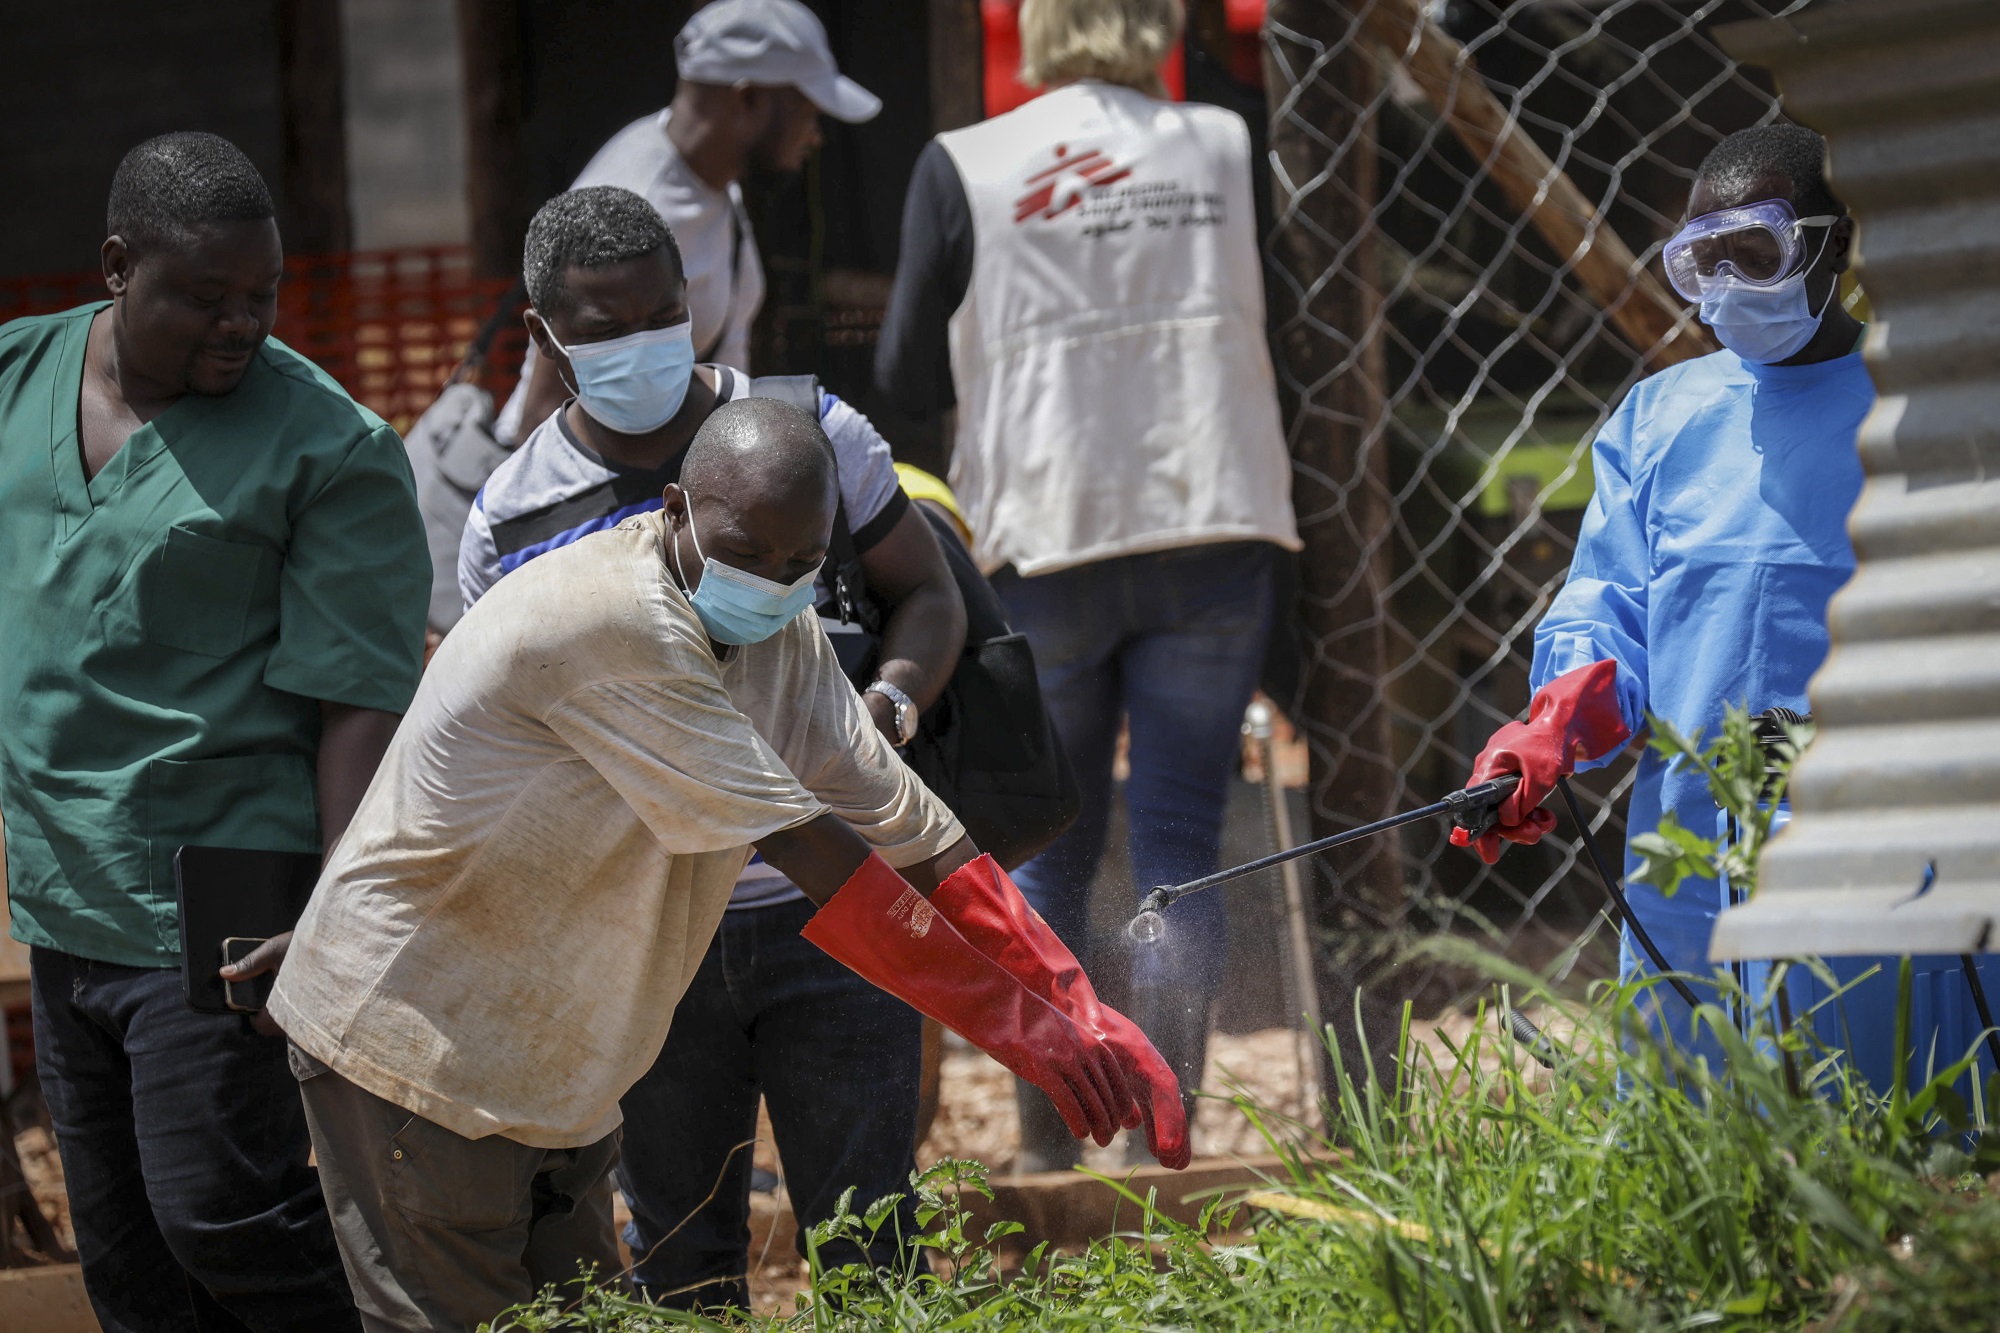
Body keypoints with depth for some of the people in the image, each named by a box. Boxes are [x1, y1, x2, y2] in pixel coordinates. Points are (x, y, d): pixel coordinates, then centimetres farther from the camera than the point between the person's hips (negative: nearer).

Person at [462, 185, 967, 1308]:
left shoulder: (809, 433, -1)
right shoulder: (510, 522, 1)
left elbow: (930, 594, 8)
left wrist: (892, 700, -14)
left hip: (827, 917, -1)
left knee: (868, 1248, 1)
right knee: (679, 1261, 11)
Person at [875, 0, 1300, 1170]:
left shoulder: (965, 169, -1)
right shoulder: (1227, 149, 2)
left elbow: (908, 378, 4)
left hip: (1045, 540, 0)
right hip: (1214, 527, 0)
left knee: (1047, 847, 11)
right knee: (1181, 844, 3)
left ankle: (1048, 1146, 10)